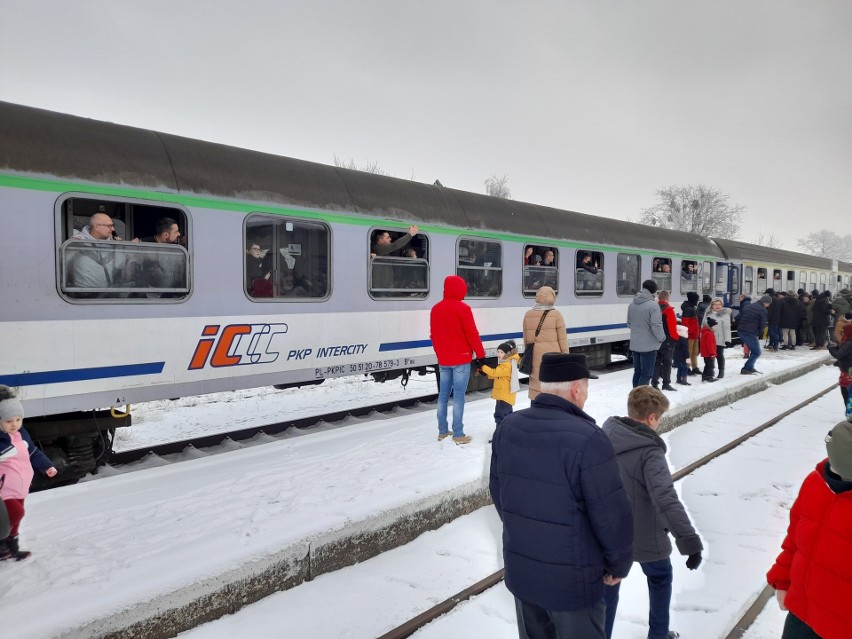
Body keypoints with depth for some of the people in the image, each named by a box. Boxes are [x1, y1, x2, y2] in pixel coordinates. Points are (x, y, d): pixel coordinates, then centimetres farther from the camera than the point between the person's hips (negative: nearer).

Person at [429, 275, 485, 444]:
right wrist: (481, 354, -4)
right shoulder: (462, 308, -12)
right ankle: (458, 434, -1)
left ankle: (442, 431, 17)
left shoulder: (435, 309, 8)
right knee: (458, 396, -4)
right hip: (461, 359, -6)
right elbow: (472, 334, -12)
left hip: (443, 360, 6)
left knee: (443, 395, 11)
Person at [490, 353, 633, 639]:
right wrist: (619, 564, -1)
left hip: (520, 571, 6)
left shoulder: (507, 427, -6)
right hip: (572, 579, -5)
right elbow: (612, 516, -20)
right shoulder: (587, 438, -26)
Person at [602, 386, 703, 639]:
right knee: (660, 579, 25)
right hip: (643, 536, -4)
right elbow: (666, 499, -36)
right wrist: (690, 541, -35)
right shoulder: (650, 452, -26)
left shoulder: (605, 436, -7)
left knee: (608, 585, 21)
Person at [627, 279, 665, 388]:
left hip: (635, 344, 7)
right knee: (646, 374, -2)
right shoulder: (653, 304, -17)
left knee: (637, 372, 16)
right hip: (649, 345, -7)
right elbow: (656, 326, -19)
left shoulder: (632, 304, 4)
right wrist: (662, 338, -3)